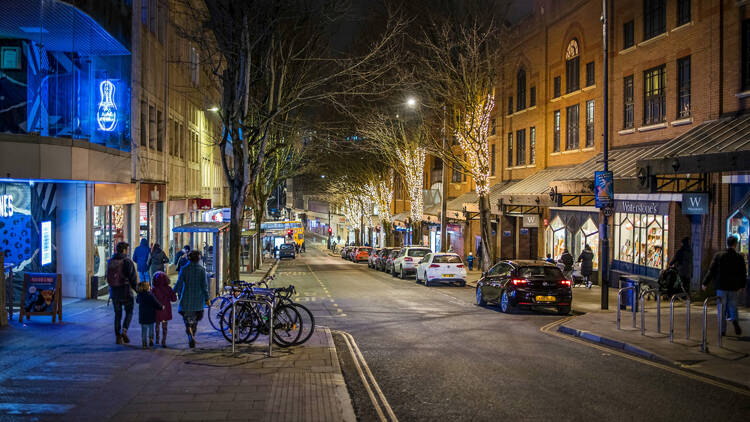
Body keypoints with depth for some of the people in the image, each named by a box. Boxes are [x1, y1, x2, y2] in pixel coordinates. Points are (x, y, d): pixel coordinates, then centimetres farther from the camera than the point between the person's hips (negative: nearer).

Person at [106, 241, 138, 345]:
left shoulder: (110, 261, 5)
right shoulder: (127, 261, -12)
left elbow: (108, 277, 10)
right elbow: (133, 277, -12)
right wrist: (137, 289, 0)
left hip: (113, 291, 5)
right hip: (126, 291, -5)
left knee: (118, 314, 13)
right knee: (129, 312, 11)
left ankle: (118, 337, 10)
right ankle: (124, 331, -9)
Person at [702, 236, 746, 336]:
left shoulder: (718, 255, -5)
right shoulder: (739, 257, -2)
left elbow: (711, 271, -5)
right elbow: (743, 273, 3)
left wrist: (705, 283, 3)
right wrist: (741, 285, 17)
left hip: (721, 287, -1)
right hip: (733, 287, 1)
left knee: (722, 309, 6)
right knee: (732, 307, 13)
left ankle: (722, 330, 6)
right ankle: (734, 320, -15)